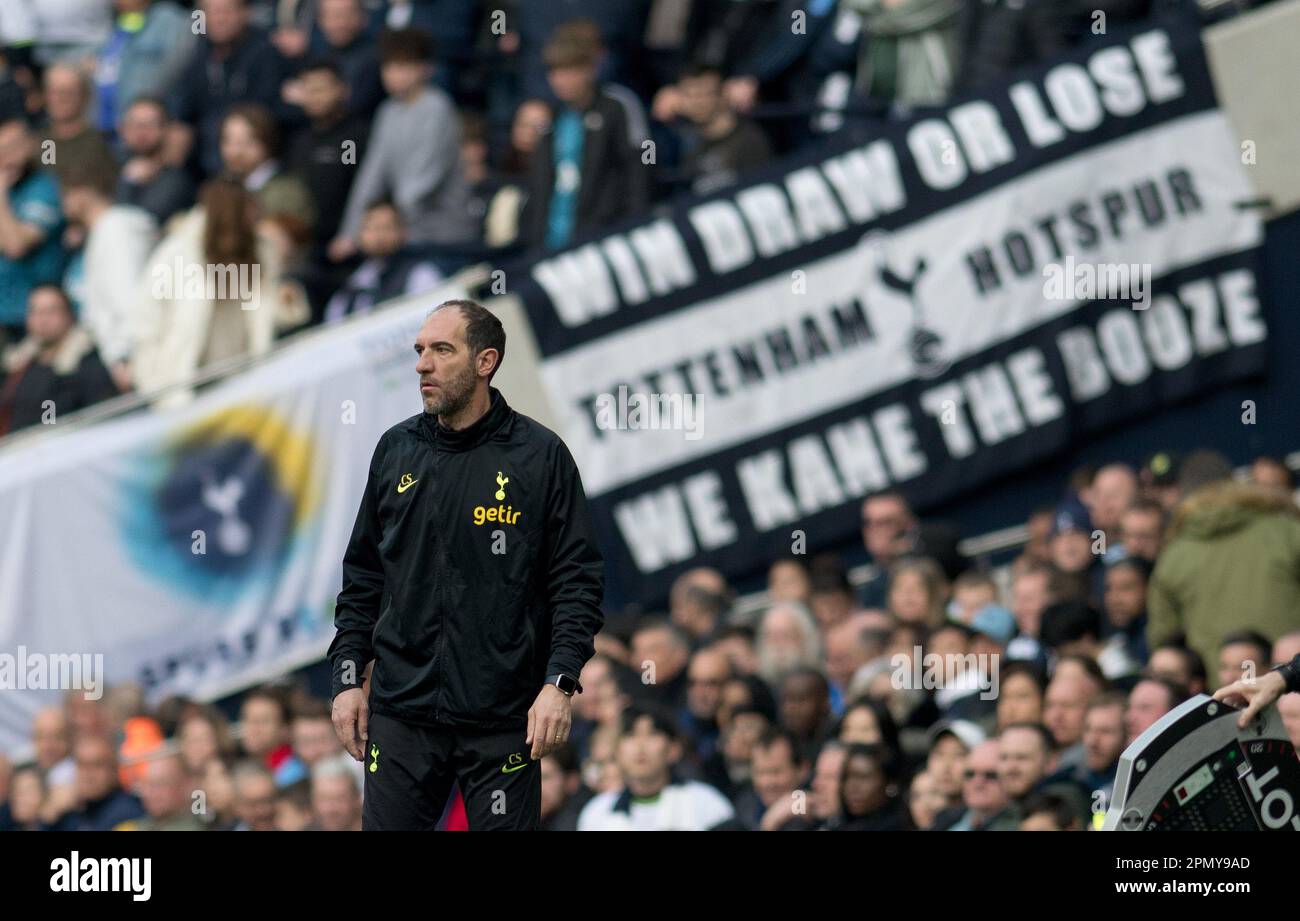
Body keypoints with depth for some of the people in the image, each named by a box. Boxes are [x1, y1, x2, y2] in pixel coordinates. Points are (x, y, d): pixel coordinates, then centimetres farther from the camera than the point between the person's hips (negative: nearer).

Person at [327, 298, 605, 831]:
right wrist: (346, 677, 7)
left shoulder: (539, 456, -2)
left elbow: (578, 580, -3)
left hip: (504, 720, -3)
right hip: (401, 713, 3)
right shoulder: (396, 451, 9)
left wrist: (560, 682, -13)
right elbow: (363, 578, 15)